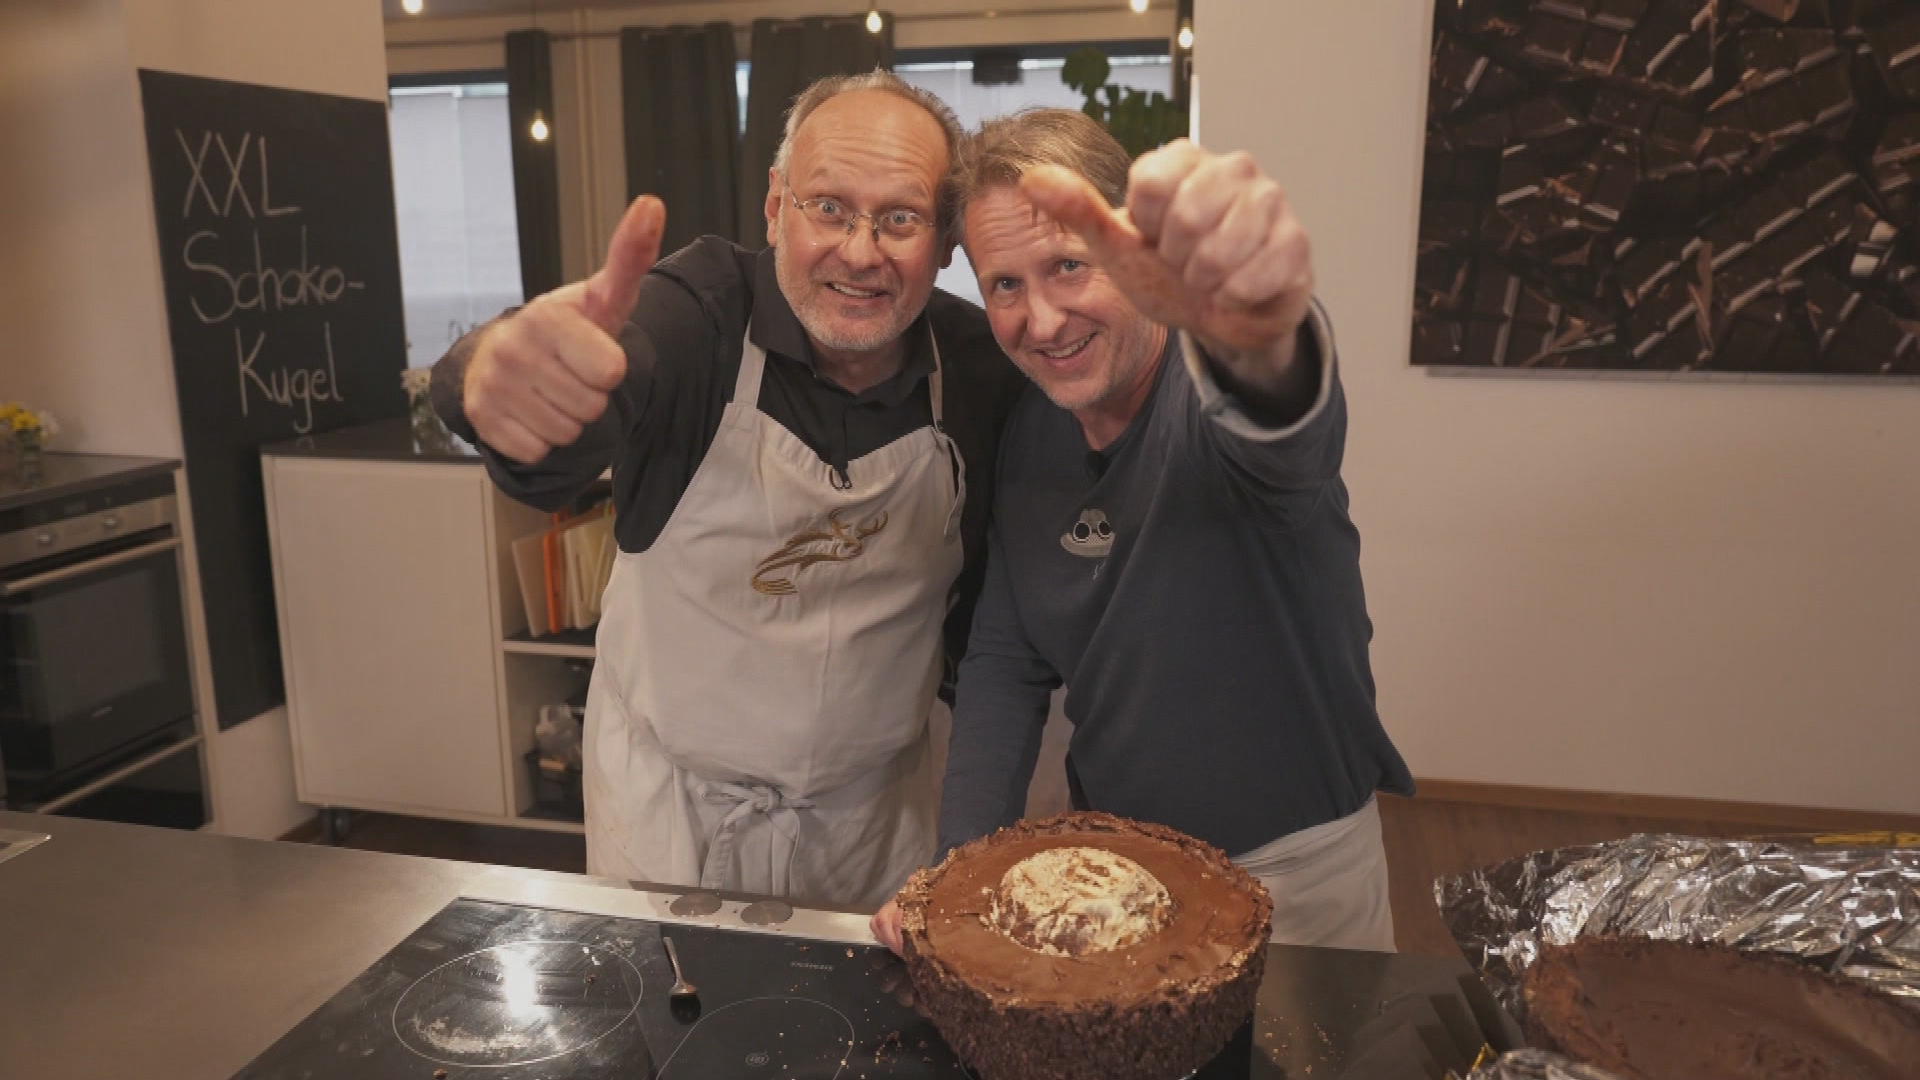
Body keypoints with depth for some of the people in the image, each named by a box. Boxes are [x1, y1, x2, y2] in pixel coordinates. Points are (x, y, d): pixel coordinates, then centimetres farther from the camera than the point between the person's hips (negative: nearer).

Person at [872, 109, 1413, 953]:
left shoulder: (1215, 392, -22)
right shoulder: (1025, 434, -6)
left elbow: (1280, 437, -47)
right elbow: (1005, 663, 0)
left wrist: (1258, 342, -70)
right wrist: (961, 868, -10)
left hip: (1299, 872, -4)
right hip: (1112, 856, 5)